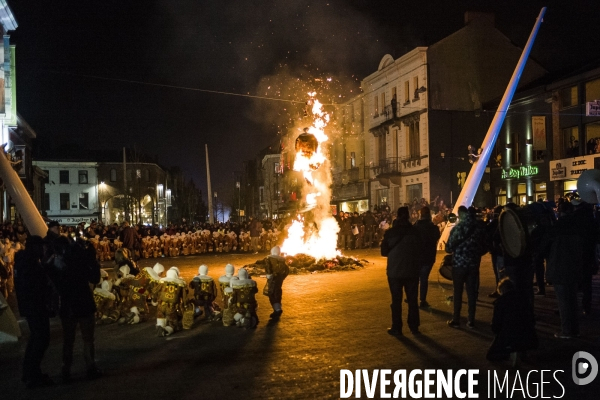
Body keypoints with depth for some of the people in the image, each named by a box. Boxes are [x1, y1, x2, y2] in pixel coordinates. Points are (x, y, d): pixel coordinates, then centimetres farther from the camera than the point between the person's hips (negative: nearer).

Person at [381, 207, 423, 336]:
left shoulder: (390, 232, -9)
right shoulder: (415, 231, -5)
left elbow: (384, 252, -3)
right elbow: (420, 249, 5)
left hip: (395, 271, -2)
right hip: (412, 270, 2)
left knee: (396, 300, 5)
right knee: (412, 299, 12)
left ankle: (397, 328, 8)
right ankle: (414, 326, 18)